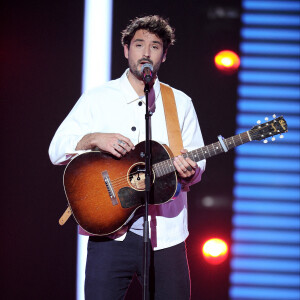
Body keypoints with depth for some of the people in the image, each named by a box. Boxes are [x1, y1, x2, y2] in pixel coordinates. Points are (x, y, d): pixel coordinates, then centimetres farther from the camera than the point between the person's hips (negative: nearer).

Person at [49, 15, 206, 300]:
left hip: (165, 234, 2)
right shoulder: (97, 98, 7)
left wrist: (188, 171, -13)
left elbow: (197, 164, 10)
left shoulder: (181, 103, 11)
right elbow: (57, 150, 3)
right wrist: (94, 139, -15)